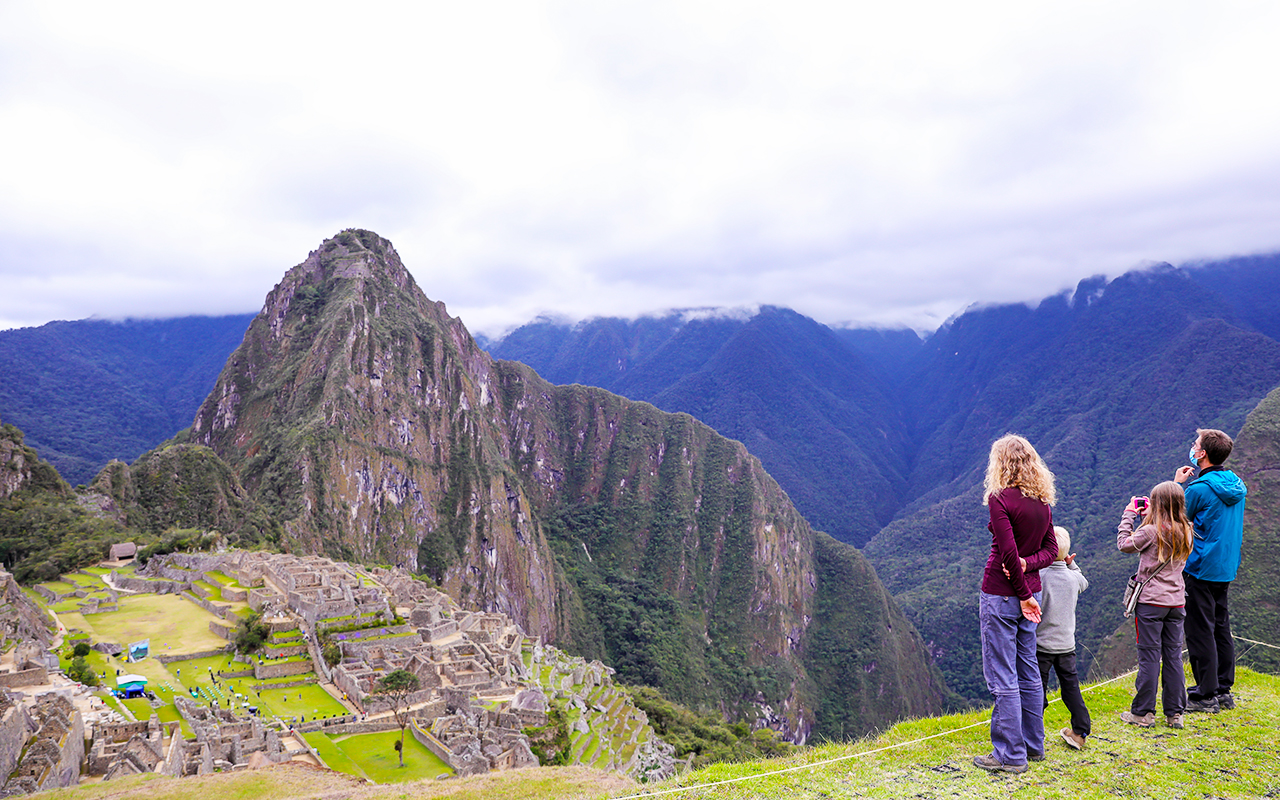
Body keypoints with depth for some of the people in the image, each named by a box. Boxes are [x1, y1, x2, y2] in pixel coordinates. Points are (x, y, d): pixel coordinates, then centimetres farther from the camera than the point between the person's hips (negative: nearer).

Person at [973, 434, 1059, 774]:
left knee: (1002, 677, 1)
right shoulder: (1043, 502, 7)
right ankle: (1033, 744, 29)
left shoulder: (1000, 499, -17)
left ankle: (1010, 755, 8)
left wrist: (1023, 594, -12)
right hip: (1029, 591, 8)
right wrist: (1028, 563, -9)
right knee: (1028, 673, 17)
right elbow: (1051, 549, 8)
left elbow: (1009, 552, -21)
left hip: (1001, 594, -8)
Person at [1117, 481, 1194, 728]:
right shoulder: (1185, 532, 4)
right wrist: (1149, 516, 13)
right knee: (1173, 656, 11)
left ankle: (1143, 713, 7)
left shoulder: (1151, 531, -15)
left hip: (1151, 602, -5)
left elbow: (1124, 544, -3)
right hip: (1176, 602, 6)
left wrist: (1129, 514, 3)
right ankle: (1175, 713, 16)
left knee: (1149, 656, 0)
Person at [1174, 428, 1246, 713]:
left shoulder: (1199, 488, -20)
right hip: (1227, 567, 9)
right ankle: (1224, 690, 23)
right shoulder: (1236, 484, 7)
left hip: (1202, 569, -8)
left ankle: (1206, 695, 5)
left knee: (1200, 631, -1)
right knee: (1221, 628, 16)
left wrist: (1177, 484, -2)